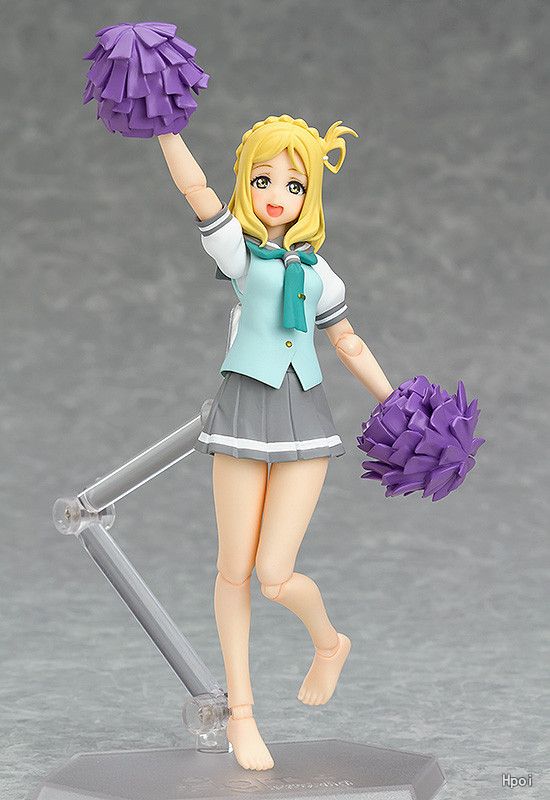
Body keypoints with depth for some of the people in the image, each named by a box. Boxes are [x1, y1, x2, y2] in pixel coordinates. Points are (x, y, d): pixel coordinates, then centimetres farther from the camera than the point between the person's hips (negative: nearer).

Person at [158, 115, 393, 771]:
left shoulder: (315, 268, 13)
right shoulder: (237, 246, 3)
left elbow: (349, 344, 22)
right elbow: (193, 185, -13)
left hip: (304, 415, 2)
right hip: (245, 407, -2)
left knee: (275, 577, -7)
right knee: (234, 572, 3)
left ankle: (329, 643, 25)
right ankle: (241, 710, 17)